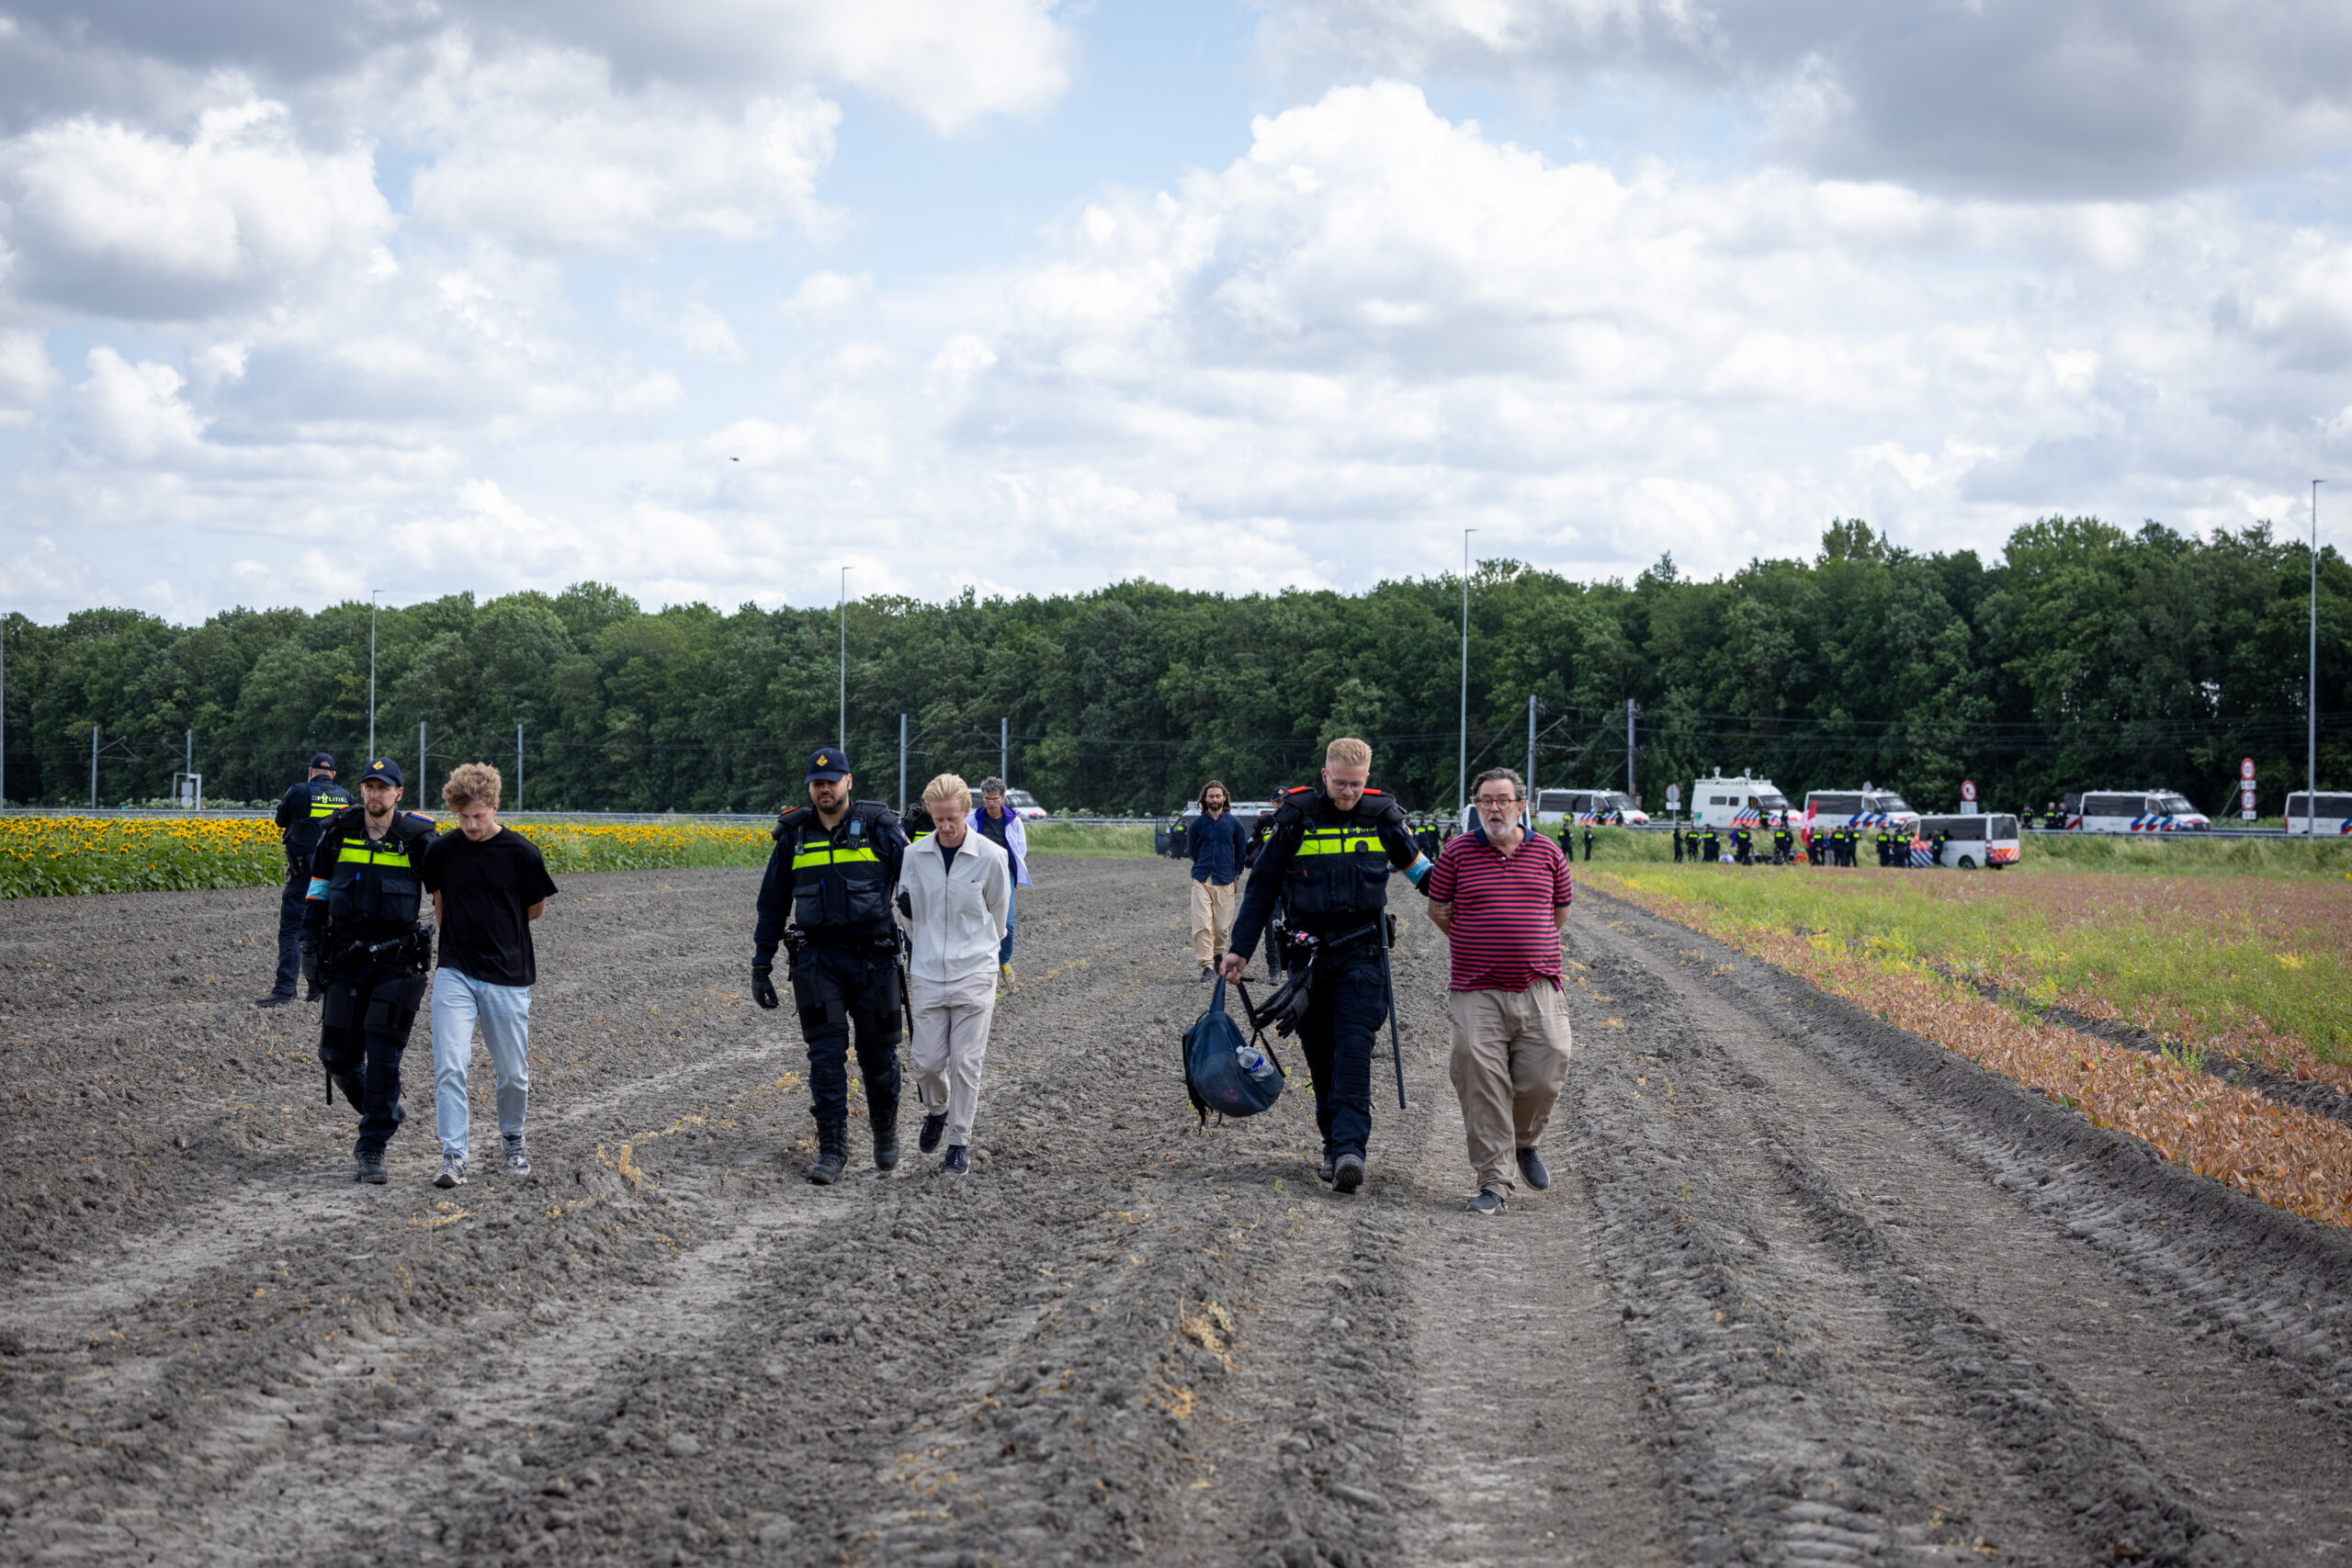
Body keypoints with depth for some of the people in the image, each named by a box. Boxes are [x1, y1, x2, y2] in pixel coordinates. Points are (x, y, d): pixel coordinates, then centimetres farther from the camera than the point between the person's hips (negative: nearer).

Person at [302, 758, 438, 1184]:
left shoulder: (417, 837, -5)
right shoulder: (338, 832, 3)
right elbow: (317, 893, 12)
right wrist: (310, 947, 6)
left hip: (396, 962, -3)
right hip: (345, 959, 3)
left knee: (383, 1057, -9)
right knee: (338, 1057, 6)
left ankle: (372, 1149, -3)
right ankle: (383, 1113, 32)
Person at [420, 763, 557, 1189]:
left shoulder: (522, 853, -7)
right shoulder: (442, 851, 0)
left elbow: (537, 907, 8)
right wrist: (457, 937, 9)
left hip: (507, 977, -1)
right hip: (455, 975, 1)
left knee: (512, 1073, 8)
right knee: (448, 1067, -12)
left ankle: (513, 1140, 33)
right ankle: (453, 1156, -7)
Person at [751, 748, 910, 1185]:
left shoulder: (879, 828, 0)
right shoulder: (794, 836, 6)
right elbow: (772, 904, 13)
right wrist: (761, 966, 10)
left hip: (873, 957, -1)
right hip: (817, 959, 1)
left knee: (878, 1053, 6)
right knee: (826, 1053, -7)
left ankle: (885, 1132, 30)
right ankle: (832, 1150, -3)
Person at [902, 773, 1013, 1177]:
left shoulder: (992, 856, -6)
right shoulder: (914, 855, 0)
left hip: (974, 975, -2)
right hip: (927, 974, 2)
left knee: (965, 1062, -3)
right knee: (927, 1060, 2)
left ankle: (960, 1142, 10)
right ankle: (936, 1111, 34)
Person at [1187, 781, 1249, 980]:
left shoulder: (1234, 823, 5)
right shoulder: (1197, 824, 4)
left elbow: (1242, 851, 16)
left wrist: (1236, 874, 14)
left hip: (1226, 881, 1)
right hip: (1201, 880, 0)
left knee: (1222, 926, 2)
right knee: (1202, 925, -12)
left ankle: (1217, 954, 29)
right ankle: (1207, 965, -12)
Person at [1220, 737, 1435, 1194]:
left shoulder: (1382, 814, 0)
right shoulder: (1296, 816, -2)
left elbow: (1417, 866, 17)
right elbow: (1263, 884, 4)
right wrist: (1240, 947, 2)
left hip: (1362, 950, -1)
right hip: (1309, 949, 1)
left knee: (1353, 1049, -14)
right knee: (1319, 1052, 5)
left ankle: (1349, 1147, -21)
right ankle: (1334, 1144, 16)